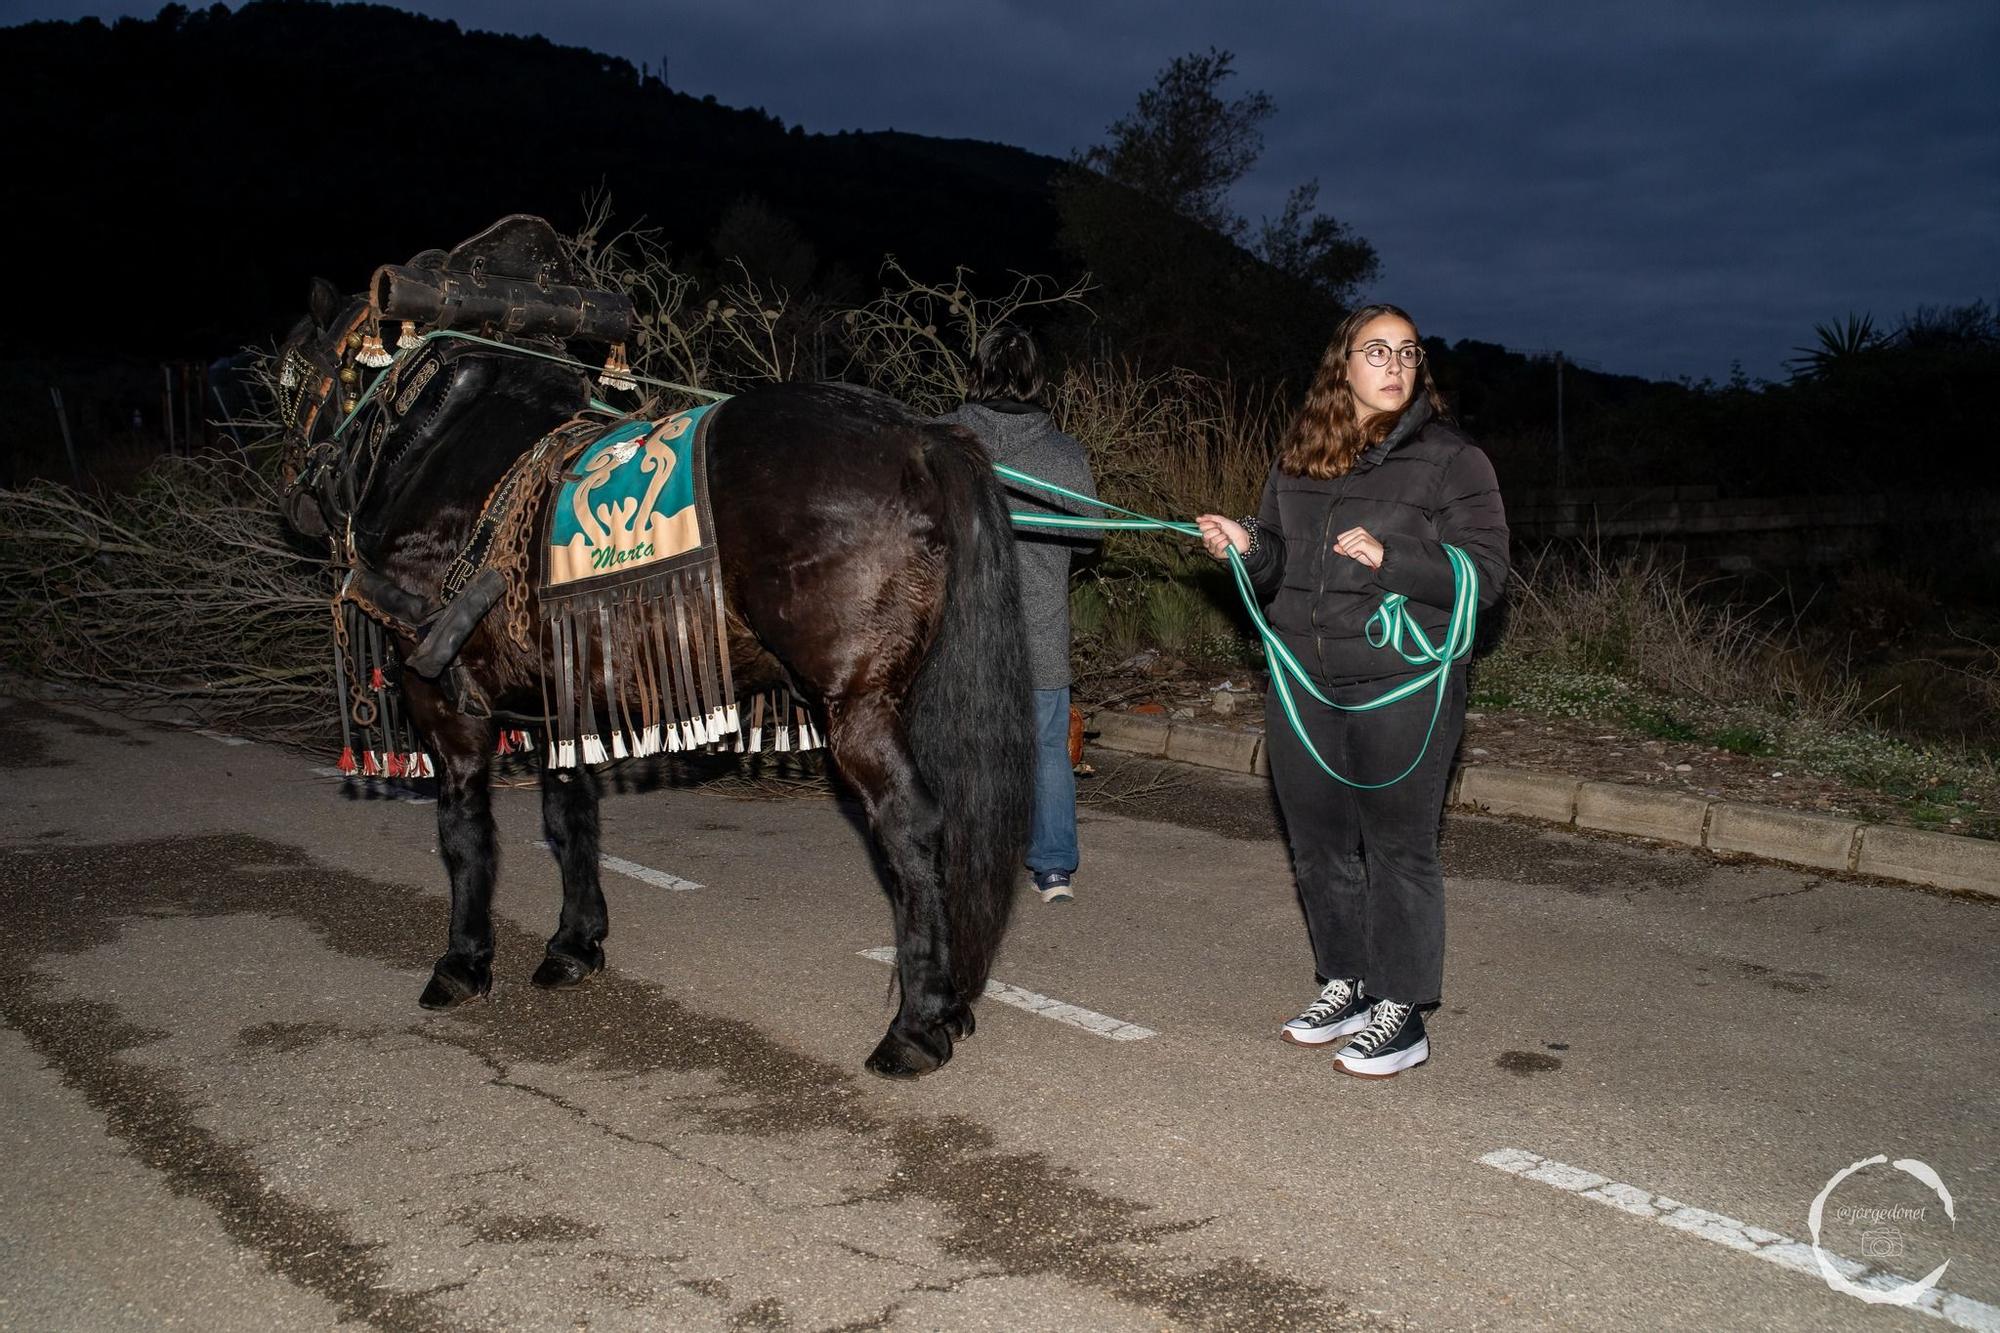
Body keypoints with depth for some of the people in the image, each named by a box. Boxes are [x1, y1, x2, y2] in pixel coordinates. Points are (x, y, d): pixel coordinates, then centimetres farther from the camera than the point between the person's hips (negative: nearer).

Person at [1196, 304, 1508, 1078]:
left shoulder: (1450, 461, -3)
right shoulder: (1297, 461, 12)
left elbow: (1486, 571, -9)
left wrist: (1388, 558, -21)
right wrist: (1244, 548, -2)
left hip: (1401, 690, -5)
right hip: (1304, 687, 6)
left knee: (1398, 848, 0)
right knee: (1319, 846, 13)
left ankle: (1401, 1013, 11)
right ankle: (1346, 986, 29)